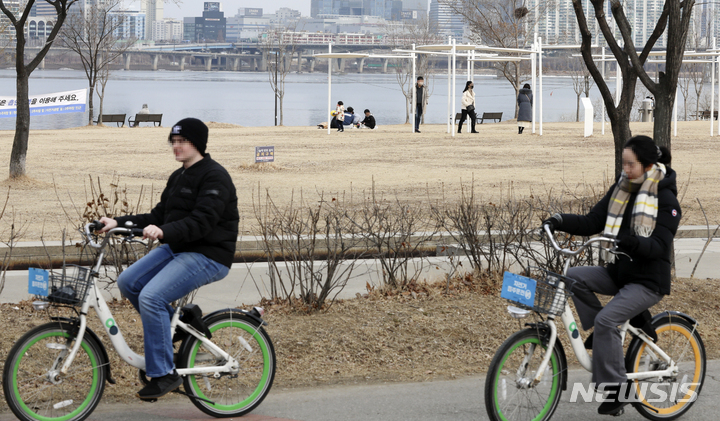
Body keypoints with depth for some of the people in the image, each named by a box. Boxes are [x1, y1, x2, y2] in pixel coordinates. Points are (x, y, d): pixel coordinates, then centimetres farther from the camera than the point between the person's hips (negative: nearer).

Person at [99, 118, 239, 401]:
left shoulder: (214, 177, -14)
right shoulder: (178, 177, 16)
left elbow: (201, 222, -26)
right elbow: (158, 216, 14)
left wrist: (164, 231, -40)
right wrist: (118, 223, 2)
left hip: (208, 256, -9)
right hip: (176, 250, 9)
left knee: (151, 297, -25)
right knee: (128, 282, -4)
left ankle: (164, 374, -16)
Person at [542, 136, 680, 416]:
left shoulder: (665, 199, -12)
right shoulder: (620, 190, 7)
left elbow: (660, 246, -21)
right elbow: (592, 222, 4)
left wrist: (631, 242, -40)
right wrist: (561, 222, -13)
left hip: (648, 281, -7)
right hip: (618, 273, 7)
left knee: (607, 319, -25)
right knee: (574, 277, -15)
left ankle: (616, 389, -14)